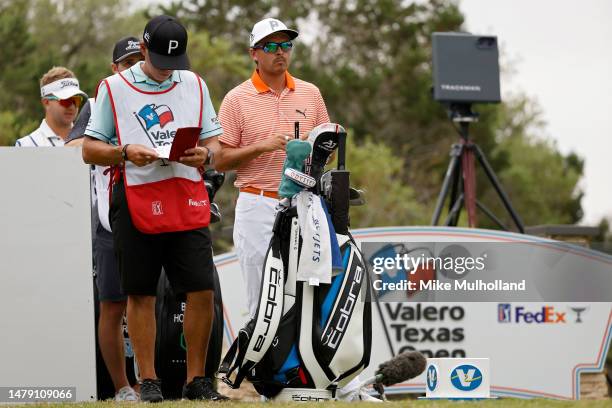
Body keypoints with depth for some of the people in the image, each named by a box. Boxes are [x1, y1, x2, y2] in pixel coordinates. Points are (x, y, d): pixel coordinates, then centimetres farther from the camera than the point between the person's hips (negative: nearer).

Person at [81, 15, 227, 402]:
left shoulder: (194, 85, 14)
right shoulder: (113, 88, 6)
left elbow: (214, 139, 16)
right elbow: (90, 150, 5)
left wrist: (204, 154, -7)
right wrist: (126, 153, -14)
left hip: (188, 202, 2)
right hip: (135, 203, -2)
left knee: (202, 290, -4)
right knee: (140, 294, 2)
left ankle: (196, 380, 6)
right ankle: (149, 382, 9)